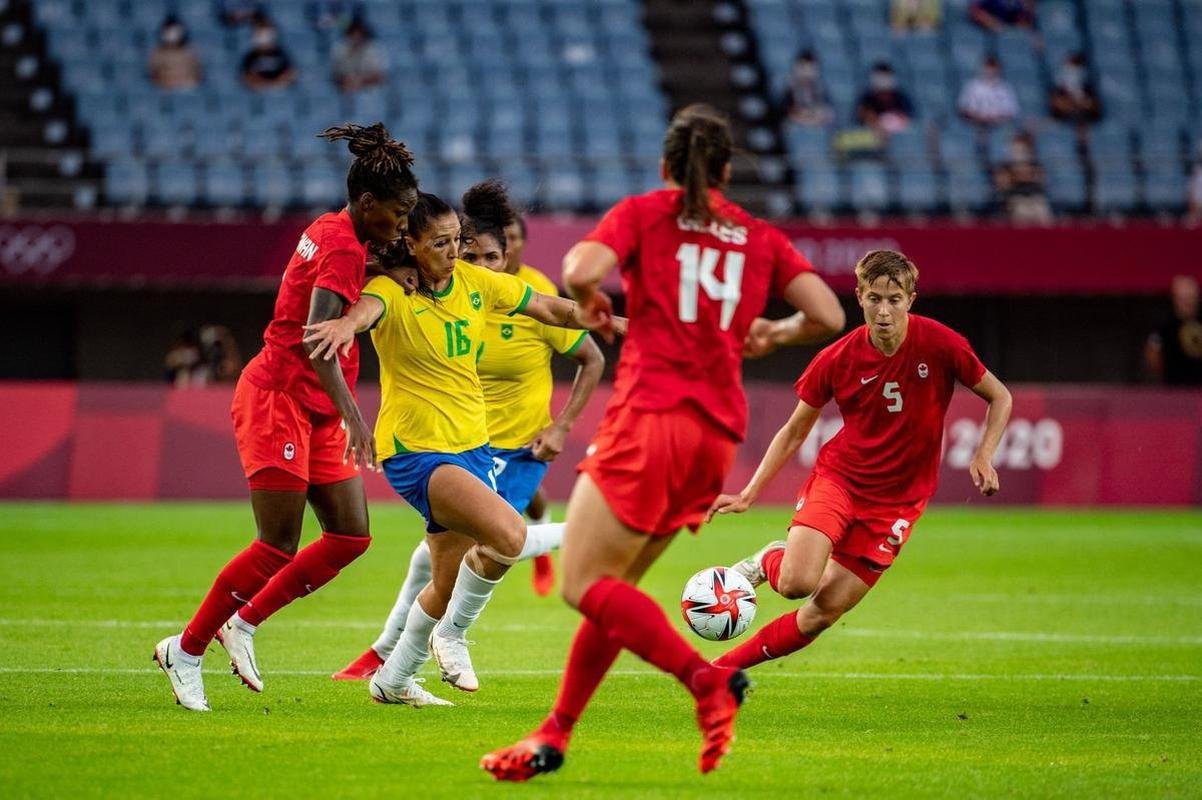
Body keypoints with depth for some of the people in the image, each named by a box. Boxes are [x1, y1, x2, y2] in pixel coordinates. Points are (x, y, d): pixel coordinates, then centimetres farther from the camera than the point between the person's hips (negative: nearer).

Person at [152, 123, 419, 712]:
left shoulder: (334, 232, 11)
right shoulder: (343, 246, -16)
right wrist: (352, 415, -34)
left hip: (315, 413, 10)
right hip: (277, 400, -10)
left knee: (350, 536, 3)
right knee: (279, 548, -9)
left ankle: (244, 624, 12)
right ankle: (185, 649, 4)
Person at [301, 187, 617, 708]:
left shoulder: (475, 281, 3)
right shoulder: (392, 291, -15)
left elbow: (547, 307, 14)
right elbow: (368, 308, -39)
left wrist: (598, 320, 1)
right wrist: (348, 323, -62)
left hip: (472, 446, 7)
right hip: (416, 450, -7)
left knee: (450, 582, 14)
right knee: (508, 536, -26)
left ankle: (393, 679, 35)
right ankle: (450, 636, -2)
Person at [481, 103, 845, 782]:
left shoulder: (642, 213, 5)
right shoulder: (762, 239, 15)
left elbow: (583, 270, -14)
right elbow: (828, 316, 4)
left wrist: (589, 300, 9)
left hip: (652, 415, -5)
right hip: (719, 433, 5)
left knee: (585, 584, -6)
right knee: (611, 586, 14)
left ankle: (707, 679, -23)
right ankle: (555, 735, 12)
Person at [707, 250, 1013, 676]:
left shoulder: (940, 344, -14)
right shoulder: (836, 360, -10)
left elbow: (1000, 398, 1)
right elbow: (794, 432, 4)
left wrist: (984, 456, -16)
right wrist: (748, 495, -1)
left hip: (896, 500, 0)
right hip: (838, 477, 0)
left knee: (826, 610, -4)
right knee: (796, 582, -24)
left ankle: (724, 668, 12)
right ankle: (768, 561, 12)